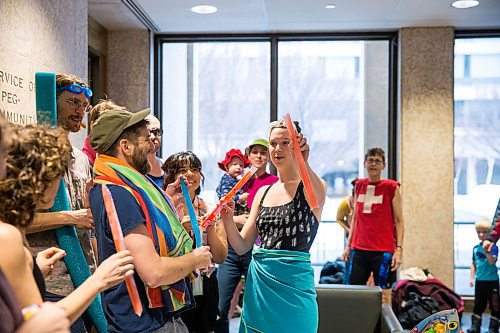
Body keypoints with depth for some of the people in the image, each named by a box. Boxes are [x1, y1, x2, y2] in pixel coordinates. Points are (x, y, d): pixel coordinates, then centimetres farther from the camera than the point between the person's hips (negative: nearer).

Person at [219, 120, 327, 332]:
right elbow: (242, 246, 7)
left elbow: (317, 197, -31)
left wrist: (302, 163, -47)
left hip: (292, 281, -5)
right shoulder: (263, 192, 10)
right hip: (258, 282, 5)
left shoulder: (310, 188, -4)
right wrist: (227, 219, -11)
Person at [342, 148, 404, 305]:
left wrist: (399, 249, -11)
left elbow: (399, 221, -2)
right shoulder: (359, 185, 11)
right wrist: (348, 245, 14)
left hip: (384, 250, -4)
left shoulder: (391, 187, -1)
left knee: (384, 295, 0)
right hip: (358, 249, 4)